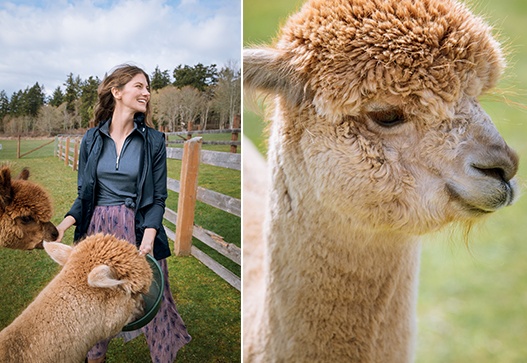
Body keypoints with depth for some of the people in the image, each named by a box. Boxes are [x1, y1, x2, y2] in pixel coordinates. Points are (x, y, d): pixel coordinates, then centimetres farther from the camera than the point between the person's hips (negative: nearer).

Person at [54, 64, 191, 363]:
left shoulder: (153, 140, -3)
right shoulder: (92, 138, 3)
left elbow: (158, 198, -4)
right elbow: (84, 193, 8)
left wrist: (148, 238, -18)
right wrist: (65, 223, -10)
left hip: (139, 228, -2)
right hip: (97, 229, 2)